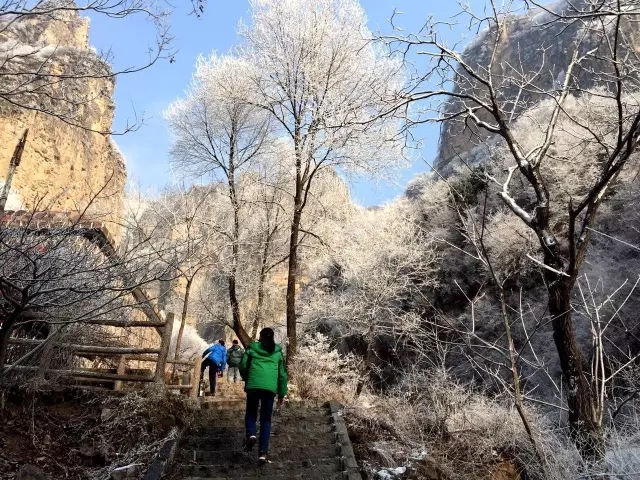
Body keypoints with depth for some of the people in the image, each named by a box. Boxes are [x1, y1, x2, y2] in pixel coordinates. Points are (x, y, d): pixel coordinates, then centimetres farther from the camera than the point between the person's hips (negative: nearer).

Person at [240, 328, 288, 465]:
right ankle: (263, 452, 0)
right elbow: (282, 374, 15)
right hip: (270, 387, 1)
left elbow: (243, 365, 5)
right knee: (266, 419, 10)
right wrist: (282, 393, 21)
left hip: (253, 385, -1)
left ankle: (251, 435, -10)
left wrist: (246, 379, 25)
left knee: (251, 413, 19)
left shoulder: (252, 348, 12)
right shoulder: (278, 352, 17)